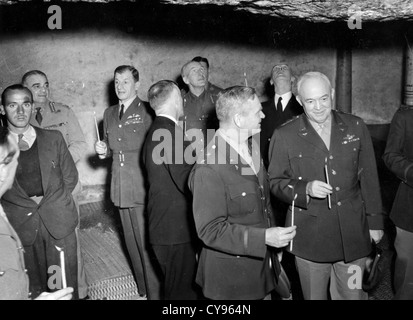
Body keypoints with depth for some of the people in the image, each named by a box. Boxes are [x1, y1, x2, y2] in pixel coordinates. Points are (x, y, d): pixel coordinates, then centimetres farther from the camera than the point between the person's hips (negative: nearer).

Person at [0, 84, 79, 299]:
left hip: (59, 223, 1)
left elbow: (70, 177, 9)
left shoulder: (53, 138, 5)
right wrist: (29, 205, -4)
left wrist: (48, 203, 1)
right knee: (33, 289, 9)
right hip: (20, 228, -1)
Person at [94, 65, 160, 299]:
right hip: (121, 189, 6)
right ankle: (143, 289, 30)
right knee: (133, 242, 15)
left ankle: (156, 292, 13)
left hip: (144, 188, -6)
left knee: (148, 244, -2)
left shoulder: (147, 111, -5)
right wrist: (103, 151, 2)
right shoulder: (109, 113, 14)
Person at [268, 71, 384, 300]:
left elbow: (368, 178, 7)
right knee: (314, 296, 15)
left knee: (353, 294, 15)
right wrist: (306, 188, -19)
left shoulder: (356, 127, 1)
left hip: (353, 233, 2)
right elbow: (275, 182, -2)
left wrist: (375, 221, 9)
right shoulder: (284, 136, -7)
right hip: (310, 236, -1)